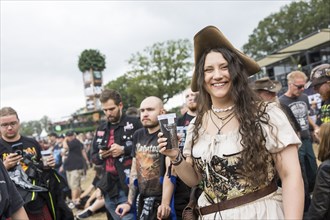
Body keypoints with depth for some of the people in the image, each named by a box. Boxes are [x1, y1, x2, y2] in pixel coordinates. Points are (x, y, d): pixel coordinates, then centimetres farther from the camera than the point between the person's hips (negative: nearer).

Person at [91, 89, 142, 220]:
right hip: (109, 189, 6)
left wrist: (123, 150, -15)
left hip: (129, 187, -6)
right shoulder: (101, 129, 14)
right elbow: (94, 157, 20)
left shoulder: (134, 123, -4)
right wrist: (101, 156, -2)